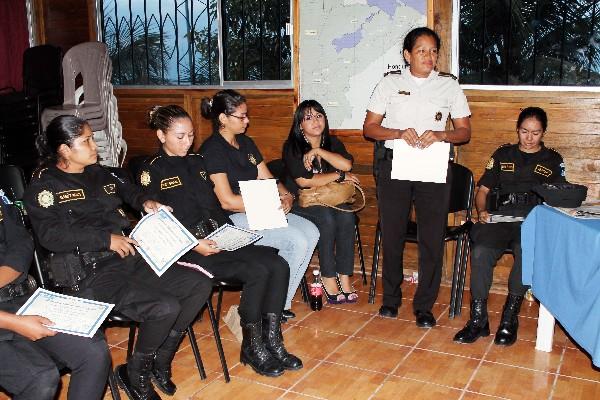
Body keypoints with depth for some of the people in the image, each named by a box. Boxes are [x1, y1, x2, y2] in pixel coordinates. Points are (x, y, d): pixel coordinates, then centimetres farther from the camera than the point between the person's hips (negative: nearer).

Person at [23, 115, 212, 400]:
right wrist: (106, 238, -20)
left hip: (128, 258, 8)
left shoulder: (98, 173, 19)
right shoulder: (44, 185, -3)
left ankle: (160, 362, 7)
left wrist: (144, 201, 17)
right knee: (165, 307, -28)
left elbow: (126, 189, 39)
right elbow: (50, 235, -18)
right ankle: (135, 374, 0)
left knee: (200, 285, -4)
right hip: (88, 274, -8)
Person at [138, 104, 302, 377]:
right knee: (257, 271, -27)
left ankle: (271, 341, -8)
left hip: (220, 240, 7)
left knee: (278, 265, -17)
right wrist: (193, 244, -19)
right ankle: (252, 348, -10)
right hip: (188, 249, -6)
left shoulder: (197, 162, 18)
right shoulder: (152, 172, -1)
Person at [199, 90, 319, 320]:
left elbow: (268, 180, 16)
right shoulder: (212, 150, -12)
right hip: (230, 220, -8)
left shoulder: (246, 143, 15)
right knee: (297, 241, -22)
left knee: (311, 232, -11)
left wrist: (285, 196, -7)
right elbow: (227, 201, -18)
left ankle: (280, 302, -4)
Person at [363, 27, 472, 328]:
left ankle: (424, 305, 13)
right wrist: (399, 133, -15)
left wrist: (441, 135, -14)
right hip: (394, 164, 0)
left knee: (432, 237, 0)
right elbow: (369, 127, 3)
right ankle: (391, 297, 23)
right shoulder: (390, 83, 6)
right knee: (392, 233, 6)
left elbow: (465, 131, 7)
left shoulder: (449, 85, 8)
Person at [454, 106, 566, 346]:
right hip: (498, 217, 1)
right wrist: (482, 211, 0)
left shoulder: (553, 160, 20)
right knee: (480, 252, -31)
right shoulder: (503, 154, 23)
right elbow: (483, 190, 21)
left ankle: (509, 318, -22)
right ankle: (478, 320, -23)